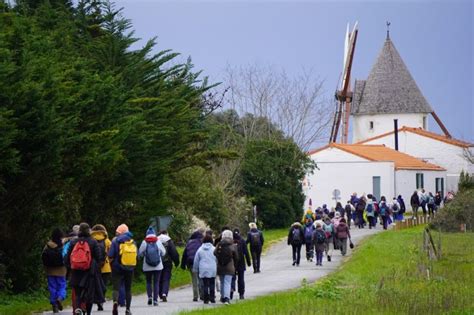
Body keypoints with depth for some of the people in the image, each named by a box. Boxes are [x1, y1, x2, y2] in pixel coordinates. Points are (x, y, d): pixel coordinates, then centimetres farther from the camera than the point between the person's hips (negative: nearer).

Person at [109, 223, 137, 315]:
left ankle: (115, 301, -30)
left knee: (116, 288, -3)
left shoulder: (115, 241, -7)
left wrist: (112, 262, 9)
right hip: (130, 269, 3)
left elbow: (110, 256, -11)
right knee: (128, 289, 13)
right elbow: (137, 257, 7)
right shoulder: (133, 242, 5)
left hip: (117, 269, -3)